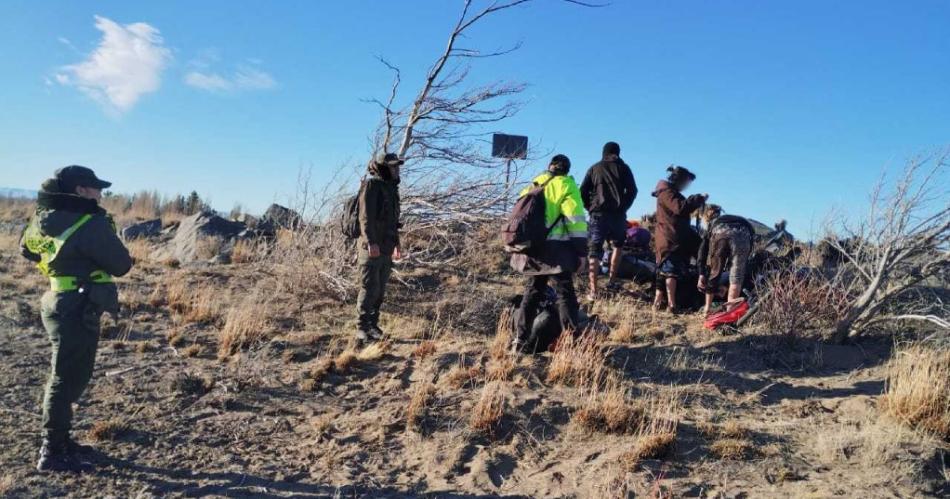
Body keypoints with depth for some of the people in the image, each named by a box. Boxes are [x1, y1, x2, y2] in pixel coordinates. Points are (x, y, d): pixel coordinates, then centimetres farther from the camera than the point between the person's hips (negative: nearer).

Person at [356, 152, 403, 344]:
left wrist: (396, 243, 26)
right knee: (369, 288, -8)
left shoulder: (391, 188, 19)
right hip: (371, 247, -8)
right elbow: (366, 216, -17)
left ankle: (373, 327, 16)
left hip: (386, 249, 8)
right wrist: (371, 242, -26)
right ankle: (363, 330, -3)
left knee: (380, 290, 9)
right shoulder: (371, 185, -7)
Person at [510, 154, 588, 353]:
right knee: (565, 294, -1)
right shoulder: (567, 185, -2)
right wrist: (581, 251, -9)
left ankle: (520, 340, 14)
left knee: (532, 292, 14)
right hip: (555, 249, -6)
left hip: (533, 248, 6)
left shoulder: (533, 185, 16)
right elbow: (576, 221, -11)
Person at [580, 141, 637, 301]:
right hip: (618, 214, 0)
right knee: (617, 246, 23)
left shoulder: (594, 169, 11)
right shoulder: (623, 168, 9)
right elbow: (632, 190, 1)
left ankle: (593, 290, -11)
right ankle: (611, 281, 16)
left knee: (594, 251, -2)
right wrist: (624, 207, 13)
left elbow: (582, 191, 4)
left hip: (598, 214, 0)